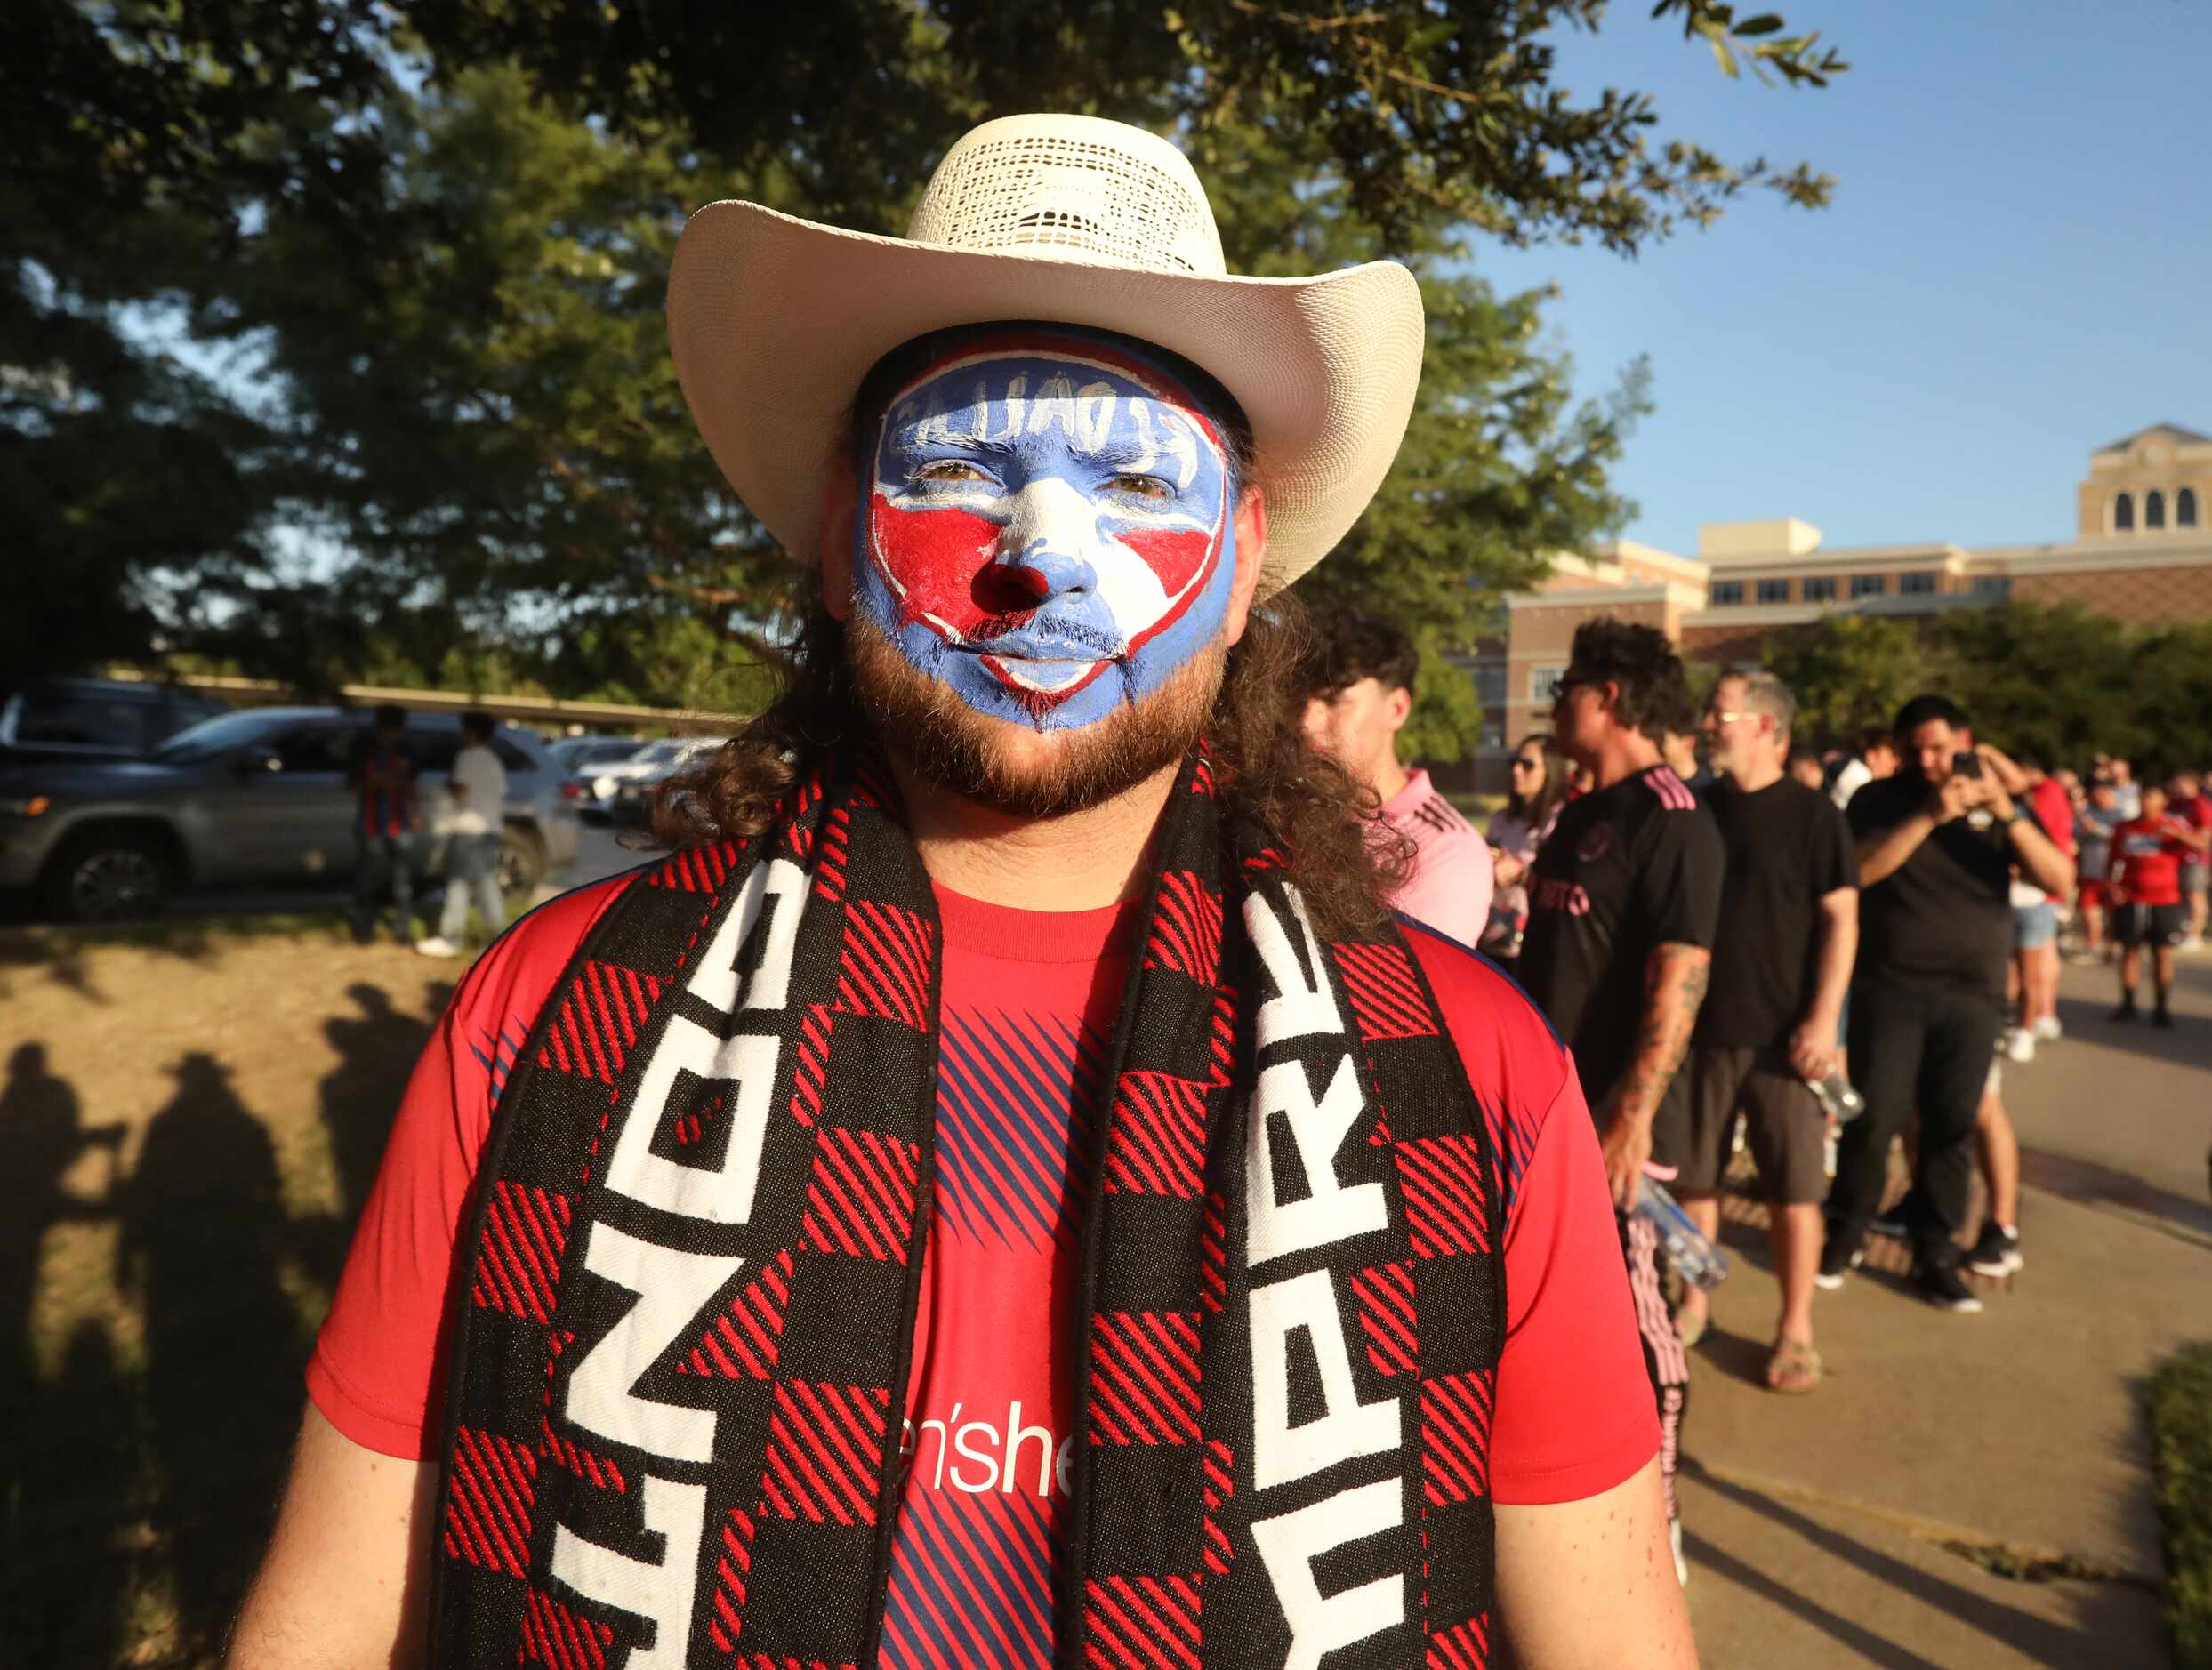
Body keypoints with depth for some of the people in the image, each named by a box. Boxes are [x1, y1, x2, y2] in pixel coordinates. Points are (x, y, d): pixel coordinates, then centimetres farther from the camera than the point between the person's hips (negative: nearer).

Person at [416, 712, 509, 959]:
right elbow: (501, 794, 17)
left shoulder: (468, 757, -9)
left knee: (458, 883, -6)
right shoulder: (494, 761, 17)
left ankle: (450, 938, -6)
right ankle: (498, 932, 10)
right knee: (487, 881, 12)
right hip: (491, 826, 8)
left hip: (468, 825, -8)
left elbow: (461, 789, -17)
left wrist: (449, 786, 1)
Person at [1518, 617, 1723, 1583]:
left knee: (1629, 1312, 0)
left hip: (1611, 1115, -8)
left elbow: (1679, 980, -19)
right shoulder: (1579, 816, 14)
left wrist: (1633, 1117, -24)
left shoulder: (1669, 817, -13)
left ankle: (1653, 1521, 14)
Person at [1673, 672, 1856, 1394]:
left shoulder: (1810, 813, -6)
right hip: (1700, 1027, 4)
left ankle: (1796, 1328, 17)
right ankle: (1693, 1305, 26)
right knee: (1694, 1176, 11)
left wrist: (1823, 1019, -14)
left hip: (1782, 1035, -4)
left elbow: (1841, 919, -7)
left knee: (1793, 1186, 4)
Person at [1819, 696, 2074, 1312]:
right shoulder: (1880, 799, 1)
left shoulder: (1998, 803, 7)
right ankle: (1843, 1237, 13)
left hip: (1974, 995, 2)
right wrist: (1929, 814, -21)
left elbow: (2059, 879, -4)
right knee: (1873, 1119, -3)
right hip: (1890, 989, -2)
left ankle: (1935, 1257, 16)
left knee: (1952, 1128, 6)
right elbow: (1857, 872, -15)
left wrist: (2006, 812, -16)